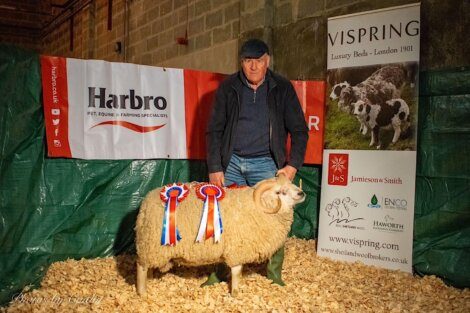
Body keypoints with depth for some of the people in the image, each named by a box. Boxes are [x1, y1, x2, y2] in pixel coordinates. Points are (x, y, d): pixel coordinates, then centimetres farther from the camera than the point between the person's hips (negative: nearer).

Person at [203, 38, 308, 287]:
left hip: (265, 163, -1)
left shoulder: (282, 89, 0)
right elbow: (214, 130, 4)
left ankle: (274, 274, 16)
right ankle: (221, 272, 17)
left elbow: (299, 130, 2)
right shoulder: (228, 88, 3)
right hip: (231, 162, 1)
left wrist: (293, 164, -9)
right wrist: (214, 167, -3)